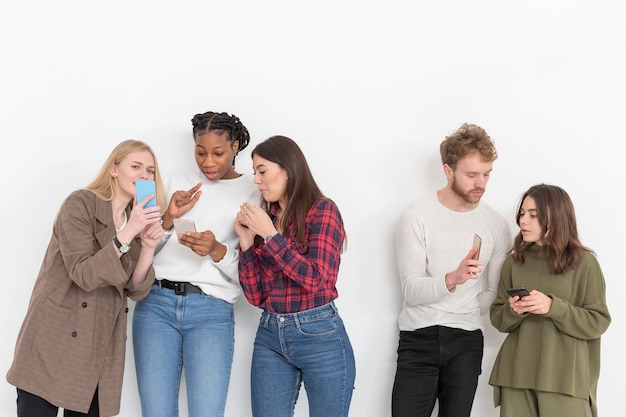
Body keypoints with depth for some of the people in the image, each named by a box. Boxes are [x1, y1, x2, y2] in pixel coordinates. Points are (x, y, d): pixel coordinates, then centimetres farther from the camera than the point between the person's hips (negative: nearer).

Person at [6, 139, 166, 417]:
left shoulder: (141, 219, 11)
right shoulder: (81, 204, -8)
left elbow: (136, 290, 4)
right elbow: (83, 275, -17)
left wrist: (148, 247, -12)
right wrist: (127, 233, -24)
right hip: (54, 339, -5)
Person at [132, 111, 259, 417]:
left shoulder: (252, 194, 4)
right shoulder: (180, 180, 14)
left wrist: (217, 250, -17)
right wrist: (168, 218, -3)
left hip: (212, 311, -2)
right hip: (157, 303, 3)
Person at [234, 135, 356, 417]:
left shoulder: (322, 210, -5)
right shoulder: (264, 217, 8)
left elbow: (315, 278, -17)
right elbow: (255, 296, 7)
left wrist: (270, 234, -15)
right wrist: (247, 241, -3)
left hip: (319, 336, -5)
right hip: (270, 336, 5)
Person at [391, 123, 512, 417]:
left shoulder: (496, 225, 3)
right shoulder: (417, 216, -6)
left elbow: (494, 294, 9)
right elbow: (411, 290, -13)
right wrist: (452, 279, -29)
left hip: (466, 341, 3)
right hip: (418, 339, -2)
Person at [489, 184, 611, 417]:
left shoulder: (584, 263, -3)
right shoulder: (514, 262, 7)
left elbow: (598, 322, -5)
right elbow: (497, 319, 11)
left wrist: (553, 307, -18)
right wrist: (512, 311, -12)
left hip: (565, 379, -3)